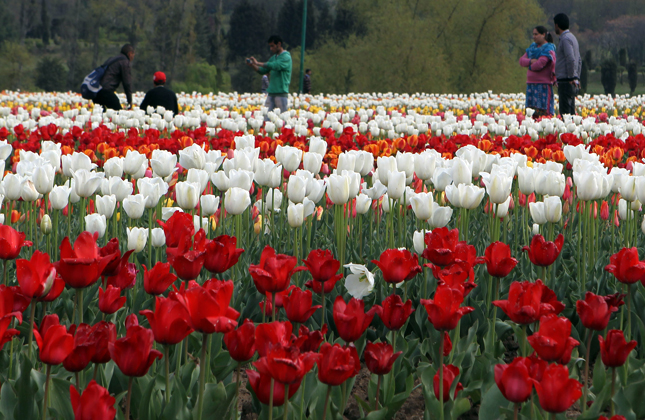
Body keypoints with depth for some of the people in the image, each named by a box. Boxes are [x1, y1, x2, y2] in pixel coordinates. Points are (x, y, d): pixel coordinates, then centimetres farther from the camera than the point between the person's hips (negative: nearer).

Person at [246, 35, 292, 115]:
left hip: (281, 93, -7)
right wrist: (252, 65, 1)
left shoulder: (286, 57, -7)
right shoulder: (273, 57, 19)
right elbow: (263, 70, 19)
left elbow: (275, 66, -22)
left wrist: (258, 63, -17)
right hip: (271, 92, 7)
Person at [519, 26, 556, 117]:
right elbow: (522, 60, 8)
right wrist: (531, 61, -12)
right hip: (531, 83, 7)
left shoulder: (548, 49, -6)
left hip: (543, 84, -7)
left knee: (542, 112, -9)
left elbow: (539, 64, -18)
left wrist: (529, 65, 2)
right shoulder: (533, 47, 17)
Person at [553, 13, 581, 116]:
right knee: (571, 112, 10)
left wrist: (571, 78, -16)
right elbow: (579, 61, 23)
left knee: (565, 113, -11)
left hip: (566, 82, -10)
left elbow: (571, 60, -23)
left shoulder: (565, 39, -12)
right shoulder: (572, 37, 19)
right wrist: (576, 78, 20)